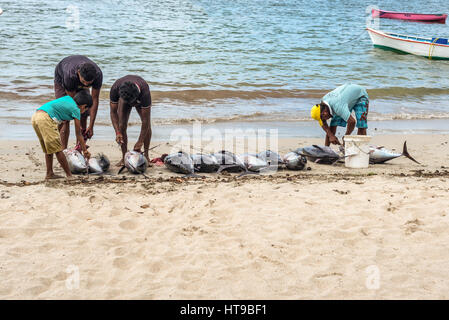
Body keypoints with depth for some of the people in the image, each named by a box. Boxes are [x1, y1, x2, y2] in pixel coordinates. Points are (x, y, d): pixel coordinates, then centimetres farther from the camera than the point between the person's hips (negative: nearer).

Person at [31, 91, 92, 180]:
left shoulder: (68, 98, 25)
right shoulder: (76, 110, 5)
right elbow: (78, 134, 9)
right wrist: (85, 150, 17)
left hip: (35, 117, 9)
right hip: (45, 118, -9)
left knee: (48, 149, 19)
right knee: (58, 150, -3)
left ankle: (49, 174, 23)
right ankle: (70, 175, 1)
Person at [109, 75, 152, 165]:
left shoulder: (145, 93, -46)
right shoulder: (115, 89, -41)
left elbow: (145, 120, -38)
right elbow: (113, 112, -27)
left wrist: (140, 142, -35)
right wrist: (117, 132, -36)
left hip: (140, 99, -1)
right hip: (123, 97, 1)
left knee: (147, 125, -17)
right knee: (122, 125, -15)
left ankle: (146, 155, -3)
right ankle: (124, 157, -8)